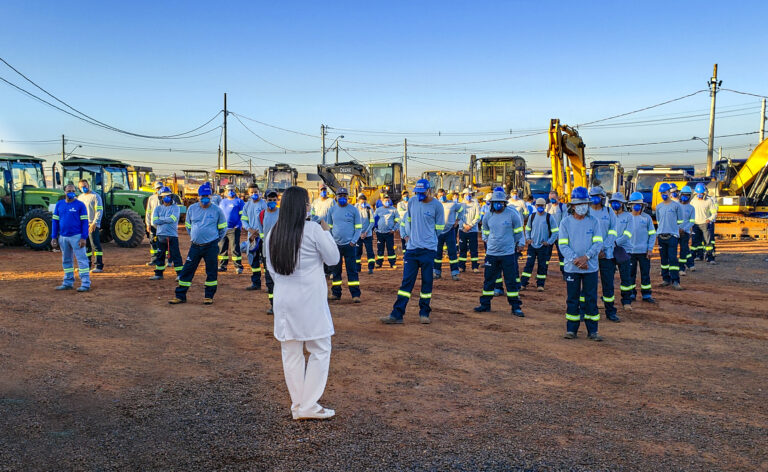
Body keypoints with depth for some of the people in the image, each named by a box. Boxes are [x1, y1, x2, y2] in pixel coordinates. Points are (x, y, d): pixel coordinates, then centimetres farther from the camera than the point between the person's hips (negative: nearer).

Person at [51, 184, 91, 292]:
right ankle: (68, 283, 21)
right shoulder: (59, 204, 10)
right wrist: (54, 237, 6)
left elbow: (84, 222, -6)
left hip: (76, 236, -5)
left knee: (82, 260, -6)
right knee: (66, 261, 12)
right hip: (63, 237, 5)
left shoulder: (80, 205, -3)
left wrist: (83, 238, -13)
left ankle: (85, 284, -5)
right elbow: (55, 221, 12)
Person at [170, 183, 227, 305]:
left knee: (211, 271, 4)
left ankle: (209, 296, 16)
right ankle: (180, 296, 11)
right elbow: (188, 225, 19)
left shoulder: (217, 210, -3)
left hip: (211, 246, -2)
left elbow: (223, 227, 9)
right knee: (187, 270, 3)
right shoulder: (192, 208, 4)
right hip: (195, 246, 2)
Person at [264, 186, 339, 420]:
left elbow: (270, 267, 13)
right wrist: (326, 232, 7)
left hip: (283, 299, 6)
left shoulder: (272, 234, 5)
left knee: (291, 353, 12)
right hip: (310, 300, -5)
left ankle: (297, 406, 18)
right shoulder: (313, 229, -12)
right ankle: (309, 407, 4)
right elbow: (333, 258, -3)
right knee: (320, 351, 5)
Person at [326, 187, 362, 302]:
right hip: (335, 245, 3)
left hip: (349, 245, -3)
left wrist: (353, 241, -10)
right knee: (335, 270, 9)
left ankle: (355, 294, -2)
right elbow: (328, 227, 14)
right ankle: (336, 293, 18)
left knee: (352, 270, -4)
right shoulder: (332, 210, 8)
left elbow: (359, 228, 1)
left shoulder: (353, 210, 1)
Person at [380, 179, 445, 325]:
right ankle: (397, 314, 0)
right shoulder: (412, 203, 9)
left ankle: (424, 313, 16)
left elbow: (439, 229, 1)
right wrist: (405, 235, 12)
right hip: (411, 248, 3)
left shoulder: (437, 206, -4)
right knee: (406, 281, 2)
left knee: (427, 281, 4)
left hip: (428, 249, -3)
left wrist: (425, 238, 5)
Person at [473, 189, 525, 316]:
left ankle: (516, 307, 8)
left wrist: (520, 244, 8)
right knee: (488, 280, 9)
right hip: (491, 253, 3)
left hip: (508, 253, -3)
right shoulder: (488, 217, 4)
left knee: (511, 281, 0)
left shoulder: (512, 214, -5)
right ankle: (485, 304, 21)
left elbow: (518, 231, 6)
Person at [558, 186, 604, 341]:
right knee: (572, 299, 5)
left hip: (591, 267, 1)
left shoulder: (594, 222, 3)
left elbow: (598, 243, -2)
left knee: (591, 299, 4)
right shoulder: (565, 222, 1)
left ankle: (592, 330, 12)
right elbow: (563, 245, -3)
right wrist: (575, 260, -16)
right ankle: (571, 329, 15)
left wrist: (586, 257, -16)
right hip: (571, 268, 0)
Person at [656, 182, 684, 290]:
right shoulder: (658, 207, 12)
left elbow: (680, 221, 5)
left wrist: (675, 230, 4)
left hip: (672, 235, -4)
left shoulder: (676, 205, 0)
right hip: (661, 235, 4)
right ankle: (666, 279, 15)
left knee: (673, 258, -10)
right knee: (664, 258, 7)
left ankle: (675, 281, -9)